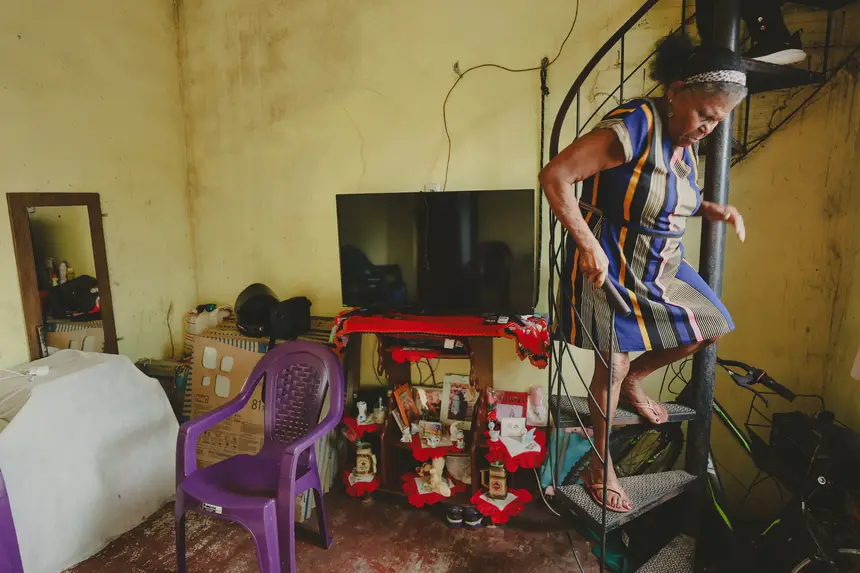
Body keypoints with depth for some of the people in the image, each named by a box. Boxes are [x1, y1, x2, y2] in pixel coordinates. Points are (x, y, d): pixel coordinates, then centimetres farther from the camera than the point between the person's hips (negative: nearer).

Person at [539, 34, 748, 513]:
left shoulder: (686, 142, 5)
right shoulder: (633, 127, -22)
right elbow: (555, 175, -29)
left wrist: (712, 210, 2)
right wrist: (587, 244, -32)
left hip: (661, 267, 9)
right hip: (610, 266, -9)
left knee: (713, 328, 14)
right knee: (612, 364, -1)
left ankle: (634, 380, 33)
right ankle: (600, 467, 20)